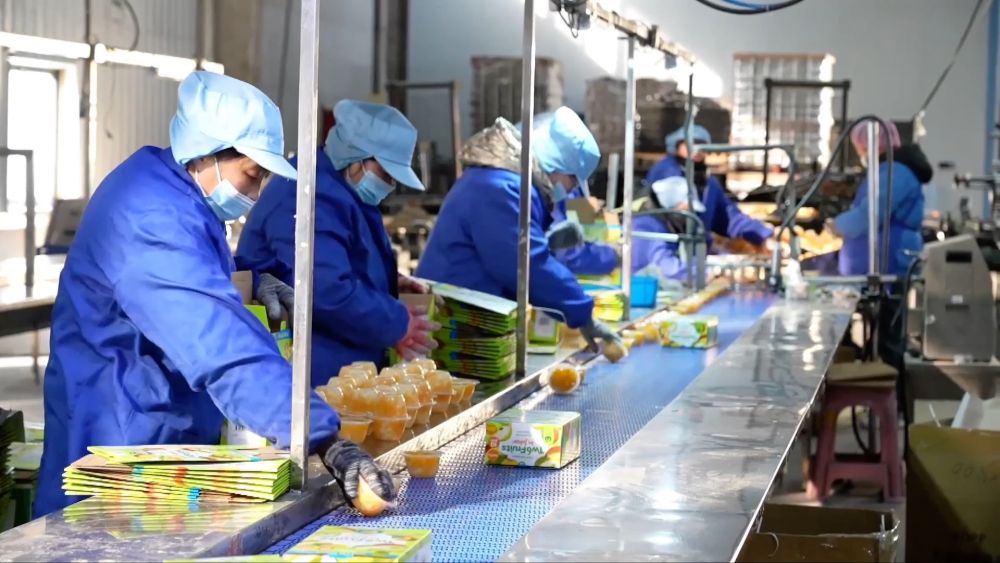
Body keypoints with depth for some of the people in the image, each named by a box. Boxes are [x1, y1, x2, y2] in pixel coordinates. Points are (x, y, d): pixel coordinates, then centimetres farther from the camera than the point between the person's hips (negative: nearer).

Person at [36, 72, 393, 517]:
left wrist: (247, 286, 7)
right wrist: (326, 442, -44)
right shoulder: (154, 225, -27)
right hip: (122, 452, -10)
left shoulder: (162, 189, 6)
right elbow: (229, 352, -38)